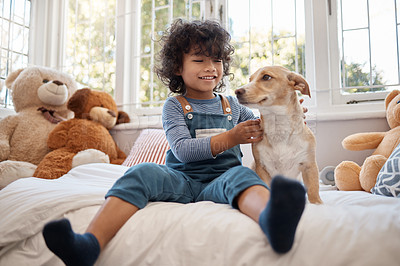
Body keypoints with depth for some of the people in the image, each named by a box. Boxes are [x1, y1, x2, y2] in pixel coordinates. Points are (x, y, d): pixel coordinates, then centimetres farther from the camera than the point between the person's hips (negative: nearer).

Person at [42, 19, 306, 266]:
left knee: (242, 175, -33)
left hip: (220, 181, 1)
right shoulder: (175, 106, 8)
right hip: (182, 180, -1)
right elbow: (182, 151, -7)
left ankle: (272, 219, -68)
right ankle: (90, 244, -45)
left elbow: (263, 126, 30)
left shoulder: (232, 105, 17)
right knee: (143, 172, -29)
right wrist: (229, 138, -16)